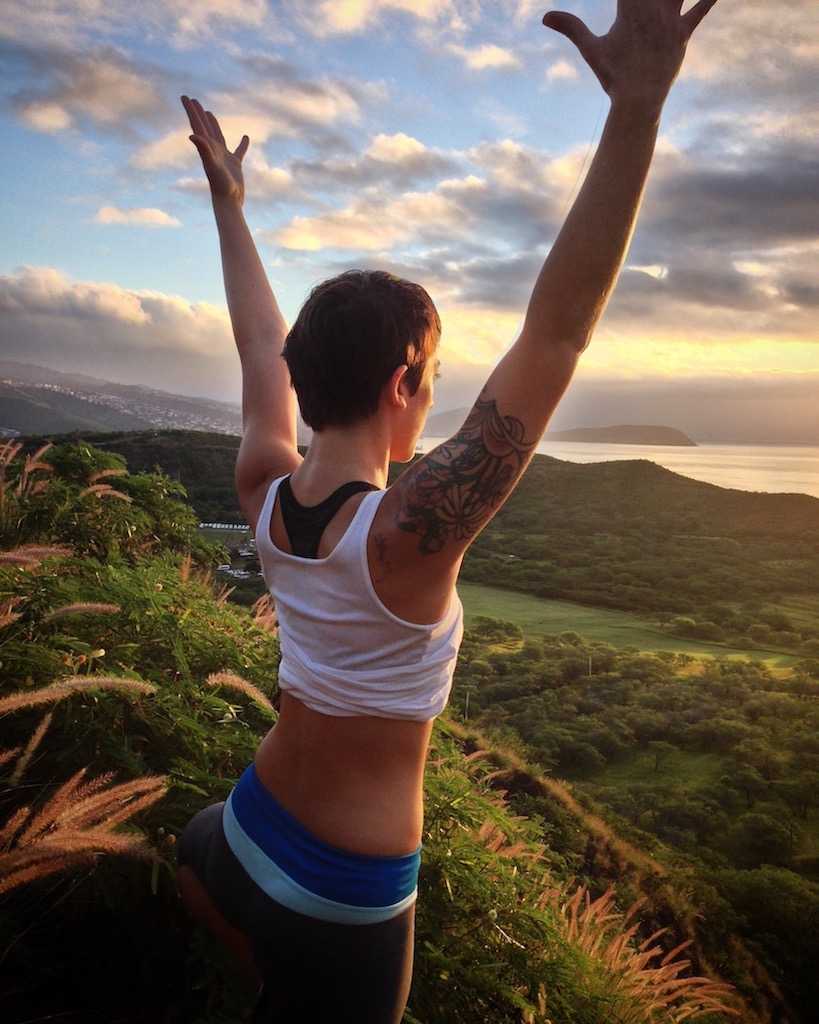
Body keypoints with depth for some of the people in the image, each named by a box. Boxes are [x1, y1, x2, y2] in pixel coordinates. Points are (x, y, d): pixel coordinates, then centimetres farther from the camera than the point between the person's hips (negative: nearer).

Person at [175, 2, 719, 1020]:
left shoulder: (264, 493, -14)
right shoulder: (410, 533, -31)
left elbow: (263, 347, 1)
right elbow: (556, 332, -36)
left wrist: (227, 200, 13)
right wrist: (636, 109, -35)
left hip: (254, 821, 6)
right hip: (344, 897, -6)